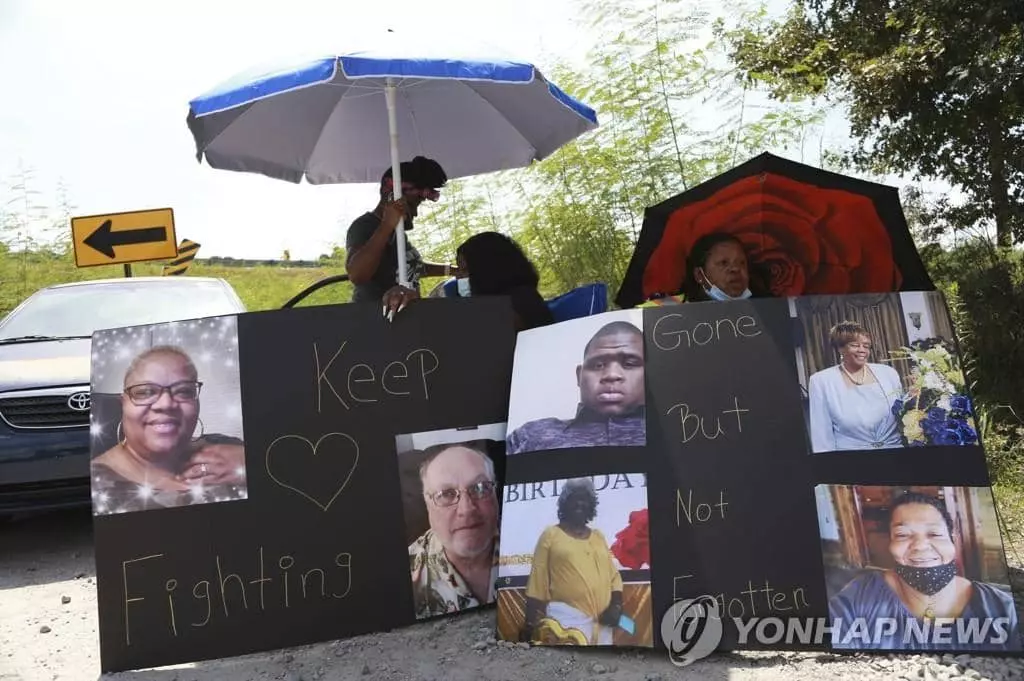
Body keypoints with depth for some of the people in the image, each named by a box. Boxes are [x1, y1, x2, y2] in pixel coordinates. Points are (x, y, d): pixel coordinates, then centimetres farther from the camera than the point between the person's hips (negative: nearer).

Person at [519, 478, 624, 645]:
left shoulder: (598, 537, 18)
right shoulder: (551, 535, 5)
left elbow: (614, 575, 17)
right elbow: (538, 580, 2)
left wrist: (616, 605, -1)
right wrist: (529, 624, -2)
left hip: (601, 620, 5)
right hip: (567, 616, -5)